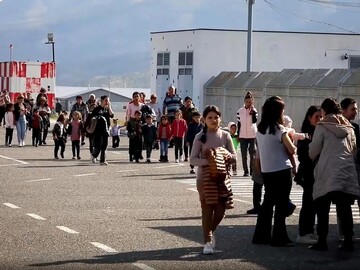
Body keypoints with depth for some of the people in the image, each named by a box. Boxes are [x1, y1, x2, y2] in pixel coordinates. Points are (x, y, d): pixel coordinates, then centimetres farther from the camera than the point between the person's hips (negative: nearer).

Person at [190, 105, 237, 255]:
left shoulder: (225, 135, 5)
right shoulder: (200, 137, -3)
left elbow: (234, 156, 8)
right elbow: (193, 159, -7)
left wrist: (229, 156, -16)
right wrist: (208, 161, -24)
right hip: (205, 176, -3)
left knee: (220, 209, 2)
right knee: (207, 209, -3)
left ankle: (210, 232, 30)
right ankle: (208, 241, 4)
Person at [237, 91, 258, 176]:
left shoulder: (254, 110, 0)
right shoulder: (240, 111, 3)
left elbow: (255, 121, -15)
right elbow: (239, 124, 8)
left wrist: (253, 112, -18)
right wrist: (238, 135, 7)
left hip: (252, 135, -1)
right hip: (243, 135, 1)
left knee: (252, 154, 3)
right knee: (244, 154, 1)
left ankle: (252, 170, 11)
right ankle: (246, 171, 6)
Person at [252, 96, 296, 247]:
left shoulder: (260, 129, 7)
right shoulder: (279, 129, -13)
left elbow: (258, 155, 11)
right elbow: (292, 150, -10)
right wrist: (289, 137, 8)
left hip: (266, 172, 7)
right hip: (282, 171, -7)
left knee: (268, 202, 15)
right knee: (281, 204, 0)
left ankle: (261, 236, 17)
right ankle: (279, 238, 0)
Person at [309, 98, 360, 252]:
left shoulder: (322, 127, -2)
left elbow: (313, 152, 0)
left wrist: (313, 158, 20)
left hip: (328, 174, -4)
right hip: (348, 173, 4)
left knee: (322, 209, 2)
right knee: (345, 209, 6)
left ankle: (322, 241, -2)